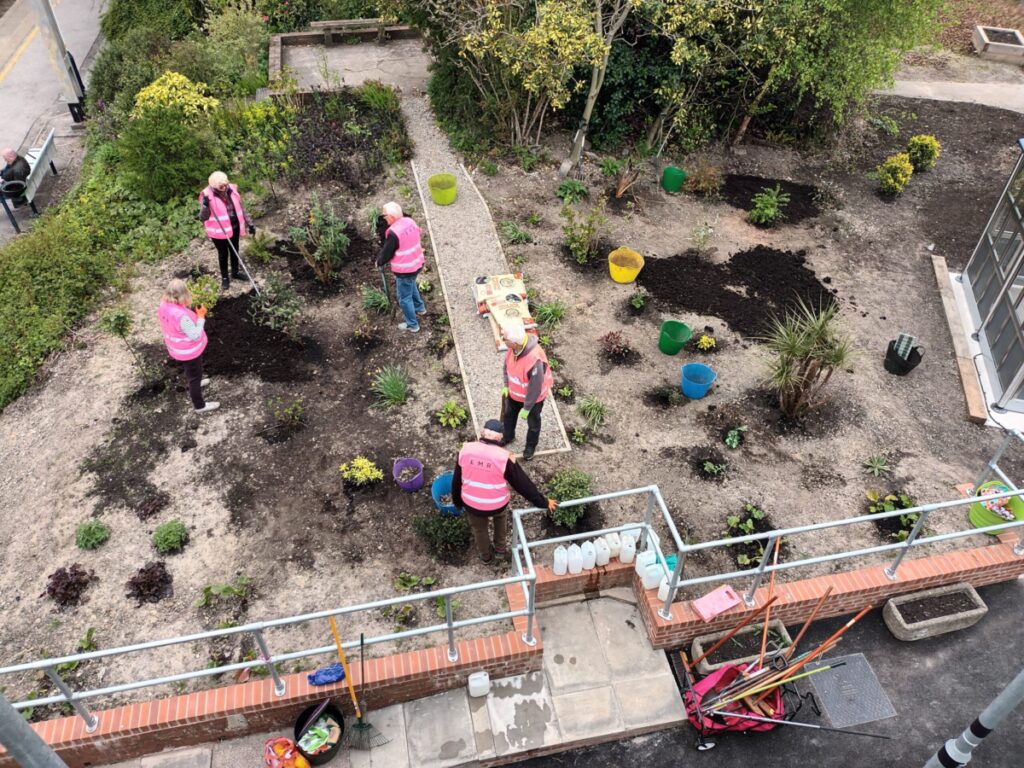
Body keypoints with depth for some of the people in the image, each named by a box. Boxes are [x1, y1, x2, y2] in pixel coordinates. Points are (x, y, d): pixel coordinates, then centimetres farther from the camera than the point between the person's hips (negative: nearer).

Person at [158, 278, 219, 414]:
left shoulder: (164, 305, -15)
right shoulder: (181, 316, -40)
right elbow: (195, 335, -31)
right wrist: (201, 317, -24)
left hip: (176, 347, 8)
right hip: (189, 350, -8)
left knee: (189, 369, 36)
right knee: (195, 375, 14)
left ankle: (192, 384, 64)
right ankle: (199, 405, 33)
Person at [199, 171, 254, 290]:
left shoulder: (232, 189, -7)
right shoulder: (207, 195, -20)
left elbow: (240, 208, 7)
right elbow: (202, 218, -19)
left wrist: (249, 224, 10)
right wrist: (205, 206, -37)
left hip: (234, 227, 5)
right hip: (219, 230, -4)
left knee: (235, 250, 21)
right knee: (223, 253, 11)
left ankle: (235, 272, 43)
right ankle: (224, 277, 31)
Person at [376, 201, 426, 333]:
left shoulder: (393, 233, -29)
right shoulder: (410, 222, -4)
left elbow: (387, 253, -17)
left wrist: (379, 262, 4)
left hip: (404, 269, -8)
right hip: (417, 263, 9)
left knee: (404, 297, 9)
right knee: (411, 285, 35)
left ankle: (412, 325, 21)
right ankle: (420, 307, 53)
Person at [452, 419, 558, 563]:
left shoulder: (466, 450, -14)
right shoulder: (504, 457, -21)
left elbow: (456, 480, 0)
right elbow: (523, 483, -13)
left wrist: (457, 501, 17)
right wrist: (543, 502, -2)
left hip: (471, 504, 2)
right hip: (497, 505, -1)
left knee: (479, 529, 31)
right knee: (501, 517, 35)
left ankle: (485, 555, 55)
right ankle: (500, 549, 49)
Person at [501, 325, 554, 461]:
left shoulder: (535, 360, -44)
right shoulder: (513, 348, -23)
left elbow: (535, 388, -31)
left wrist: (526, 408, -20)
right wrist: (506, 385, 8)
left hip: (533, 397, -6)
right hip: (514, 392, 6)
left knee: (532, 422, 23)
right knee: (509, 415, 29)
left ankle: (531, 445, 50)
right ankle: (508, 437, 58)